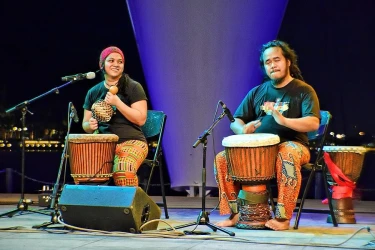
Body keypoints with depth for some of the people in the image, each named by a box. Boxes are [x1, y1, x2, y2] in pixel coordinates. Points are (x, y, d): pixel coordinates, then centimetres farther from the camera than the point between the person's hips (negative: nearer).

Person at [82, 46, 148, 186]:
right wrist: (90, 125, -6)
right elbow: (85, 124, 18)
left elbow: (141, 119, -10)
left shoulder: (133, 88, 0)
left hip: (131, 142, -4)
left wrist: (117, 102, -18)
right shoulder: (93, 92, 13)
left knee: (123, 172, -34)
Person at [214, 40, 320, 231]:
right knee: (222, 159, -15)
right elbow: (235, 122, 12)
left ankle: (282, 217, -31)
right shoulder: (257, 92, 13)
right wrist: (242, 129, -14)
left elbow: (313, 123, -15)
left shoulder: (303, 91, 0)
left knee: (286, 156, -39)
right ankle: (235, 213, -7)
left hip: (291, 144, -4)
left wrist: (285, 121, -32)